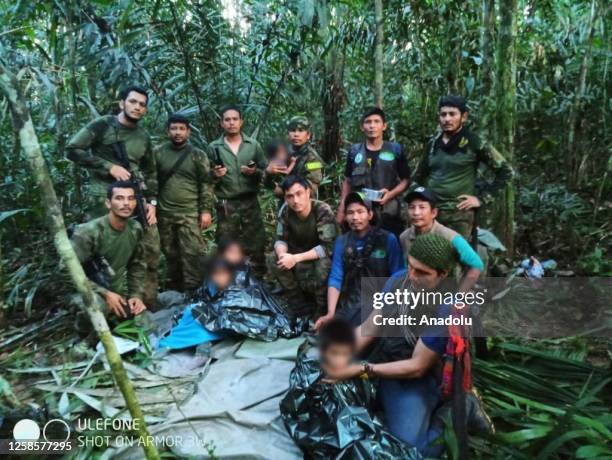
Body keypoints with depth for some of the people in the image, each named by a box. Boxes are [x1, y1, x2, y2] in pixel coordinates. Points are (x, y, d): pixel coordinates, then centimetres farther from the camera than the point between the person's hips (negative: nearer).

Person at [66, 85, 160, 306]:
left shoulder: (144, 137, 15)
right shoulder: (102, 125, -1)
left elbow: (150, 172, 19)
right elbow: (72, 150, -7)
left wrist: (151, 201, 8)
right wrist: (110, 167, -13)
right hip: (104, 198, -5)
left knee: (151, 250, 6)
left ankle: (149, 302, 19)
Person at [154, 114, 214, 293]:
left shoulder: (198, 155, 1)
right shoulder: (157, 152, 6)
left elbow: (205, 184, -1)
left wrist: (206, 210, -7)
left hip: (190, 213, -2)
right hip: (164, 213, 3)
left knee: (192, 252, -7)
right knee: (170, 253, 12)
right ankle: (174, 289, 27)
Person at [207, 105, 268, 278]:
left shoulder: (253, 145, 6)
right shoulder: (214, 147, 4)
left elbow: (266, 172, 6)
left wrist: (255, 172, -13)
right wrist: (215, 175, -16)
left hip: (250, 202, 1)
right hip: (226, 205, 0)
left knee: (256, 245, 4)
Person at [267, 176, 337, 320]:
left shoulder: (323, 211, -29)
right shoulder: (285, 211, -15)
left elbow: (328, 247, -33)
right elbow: (281, 239, -7)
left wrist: (296, 258, -38)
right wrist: (282, 253, -32)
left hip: (323, 255, -5)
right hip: (299, 251, 5)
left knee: (323, 266, -37)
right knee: (273, 260, -18)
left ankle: (323, 308, -7)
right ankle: (300, 304, -1)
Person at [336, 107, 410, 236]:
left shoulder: (395, 150, 2)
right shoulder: (354, 151, 7)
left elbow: (405, 180, 5)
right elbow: (347, 182, 13)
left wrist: (391, 194, -13)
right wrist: (341, 210, 7)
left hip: (388, 213, -1)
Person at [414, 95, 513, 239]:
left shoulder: (474, 143, -4)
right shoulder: (433, 143, 10)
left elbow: (505, 171, -1)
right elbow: (420, 174, 25)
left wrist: (482, 198, -5)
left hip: (459, 214, -4)